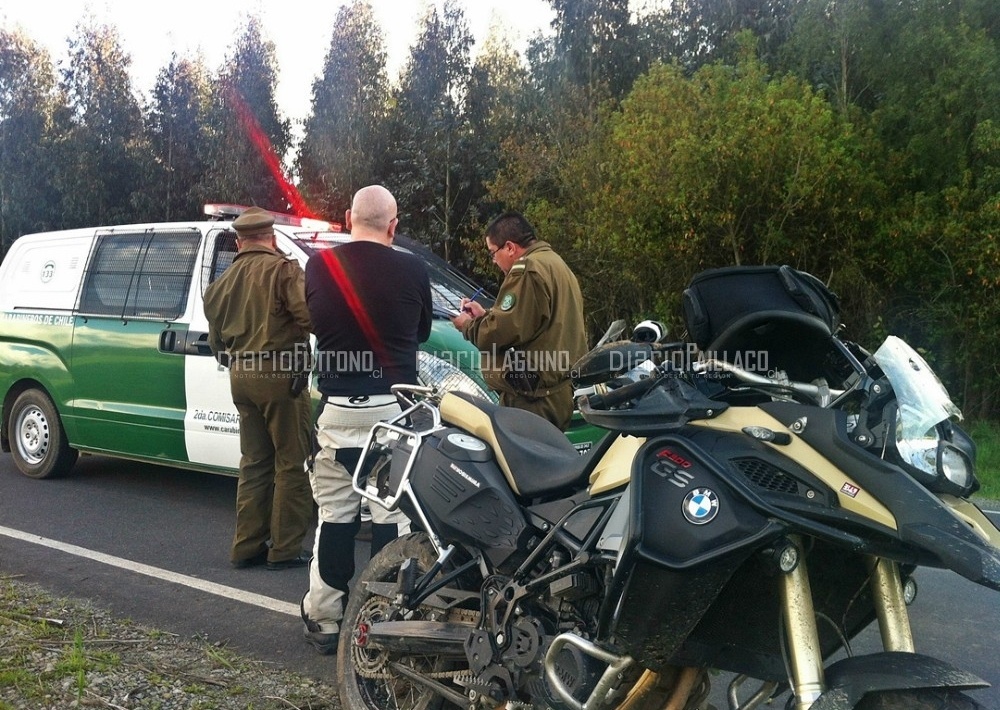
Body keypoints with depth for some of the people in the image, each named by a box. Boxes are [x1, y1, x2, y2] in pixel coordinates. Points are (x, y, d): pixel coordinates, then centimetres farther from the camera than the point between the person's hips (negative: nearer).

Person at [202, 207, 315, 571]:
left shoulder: (223, 282, 14)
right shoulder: (283, 269, -8)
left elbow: (215, 340, 21)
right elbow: (308, 315, -22)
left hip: (241, 377, 7)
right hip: (279, 374, -7)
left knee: (254, 463, 15)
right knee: (291, 463, 0)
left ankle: (246, 546, 19)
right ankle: (285, 549, 2)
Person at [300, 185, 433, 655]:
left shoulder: (318, 266, -1)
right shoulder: (412, 270, -6)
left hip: (337, 410, 2)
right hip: (393, 408, -2)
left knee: (333, 517, 11)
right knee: (394, 518, 4)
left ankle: (323, 619, 19)